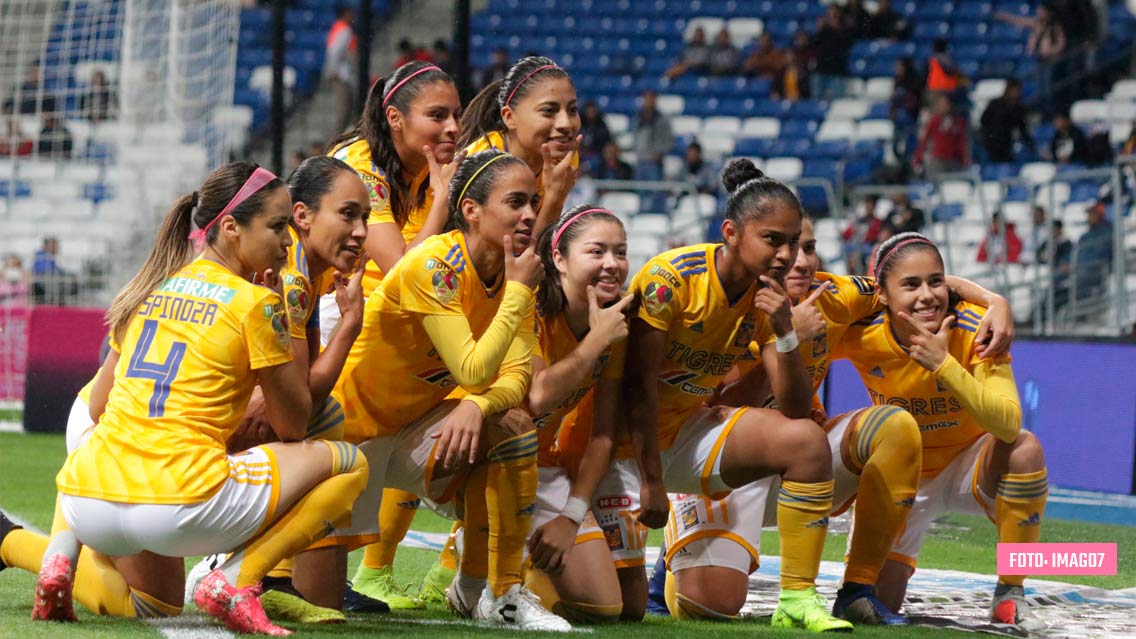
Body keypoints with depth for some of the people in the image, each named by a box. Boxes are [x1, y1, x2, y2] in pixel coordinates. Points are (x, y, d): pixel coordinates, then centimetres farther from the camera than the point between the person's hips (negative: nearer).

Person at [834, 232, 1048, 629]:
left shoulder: (976, 329, -25)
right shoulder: (861, 335, -21)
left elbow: (1008, 425, -36)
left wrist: (943, 364, -46)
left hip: (970, 465, -1)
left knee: (1025, 448, -34)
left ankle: (1010, 590, -17)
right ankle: (898, 564, 30)